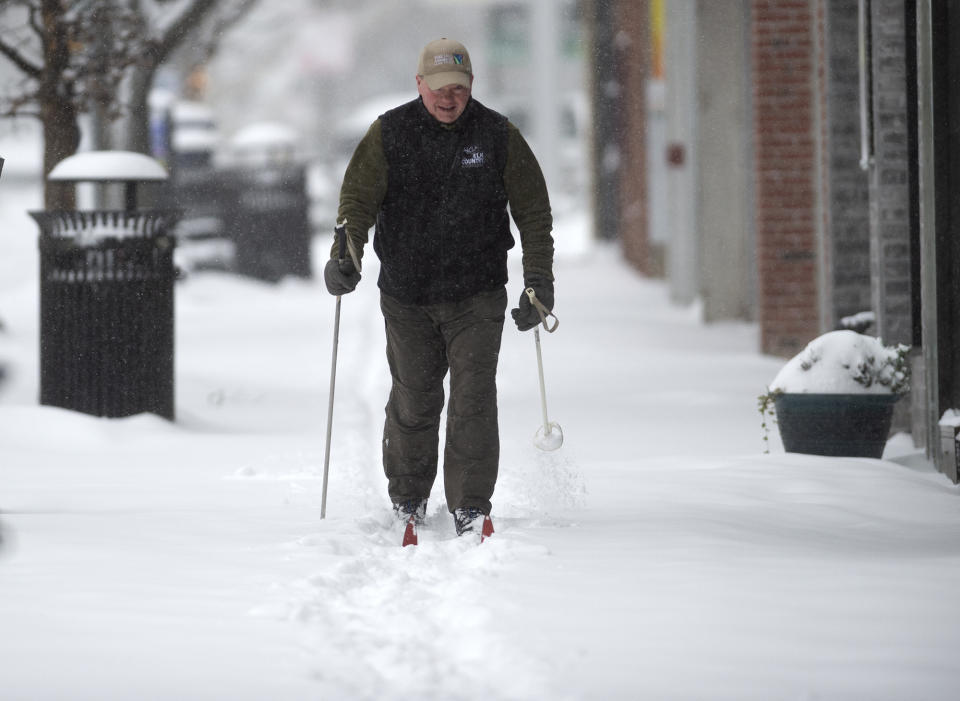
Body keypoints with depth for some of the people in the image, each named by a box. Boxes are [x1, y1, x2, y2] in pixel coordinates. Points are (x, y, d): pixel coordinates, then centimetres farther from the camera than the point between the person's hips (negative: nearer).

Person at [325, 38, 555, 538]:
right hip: (406, 297, 1)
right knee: (413, 403, 7)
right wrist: (345, 254, -19)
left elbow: (533, 211, 5)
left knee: (473, 401, -9)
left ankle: (471, 509, -5)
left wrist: (538, 280, -1)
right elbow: (358, 196, -2)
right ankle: (407, 503, 26)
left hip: (476, 295, -1)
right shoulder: (388, 134, 0)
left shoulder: (498, 135, 0)